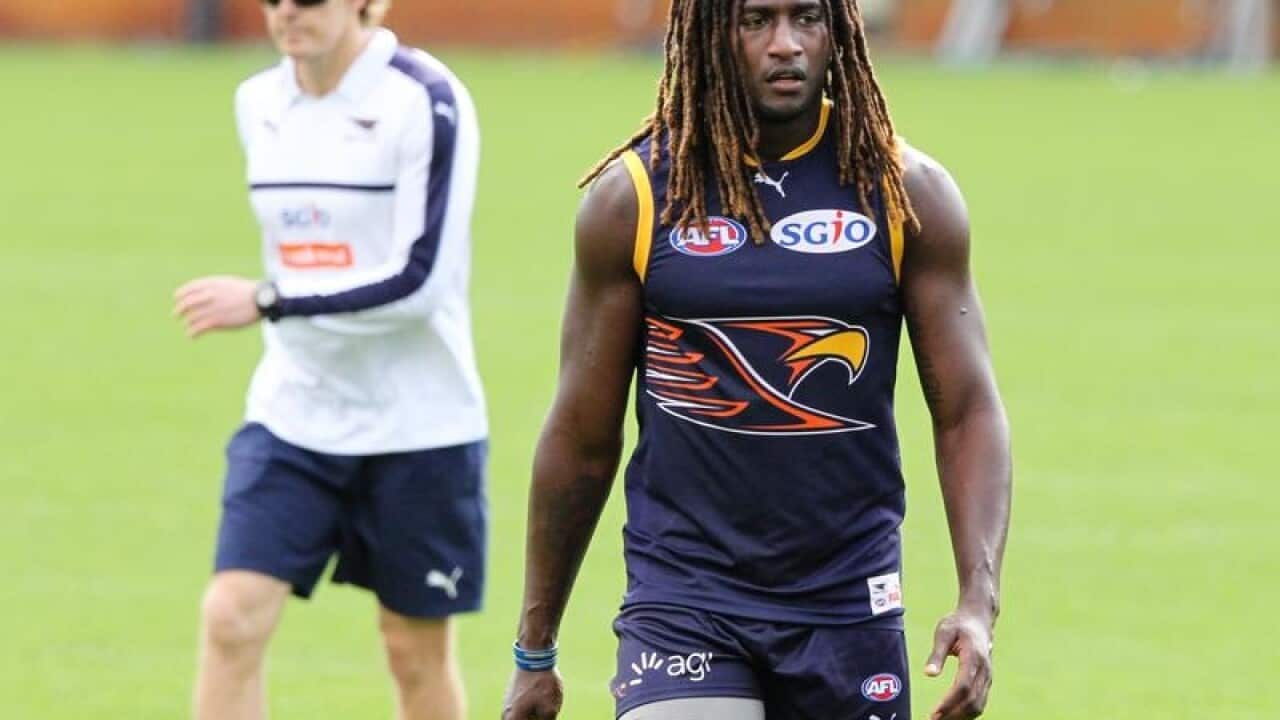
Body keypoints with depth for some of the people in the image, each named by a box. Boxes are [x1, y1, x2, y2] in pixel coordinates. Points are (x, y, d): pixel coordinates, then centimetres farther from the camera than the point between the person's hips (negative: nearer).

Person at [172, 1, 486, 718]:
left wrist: (267, 303, -22)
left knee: (417, 651, 7)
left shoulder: (425, 101, -15)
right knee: (232, 619, -11)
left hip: (415, 424, -5)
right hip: (292, 412, 5)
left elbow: (422, 279, -21)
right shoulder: (259, 104, 5)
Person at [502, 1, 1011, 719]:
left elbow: (968, 413, 2)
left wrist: (980, 602, -13)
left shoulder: (908, 193, 1)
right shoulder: (635, 196, -1)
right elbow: (582, 436, 5)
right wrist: (535, 651, 8)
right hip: (681, 605, -2)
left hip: (850, 608, 2)